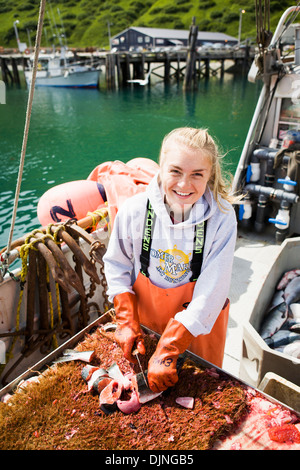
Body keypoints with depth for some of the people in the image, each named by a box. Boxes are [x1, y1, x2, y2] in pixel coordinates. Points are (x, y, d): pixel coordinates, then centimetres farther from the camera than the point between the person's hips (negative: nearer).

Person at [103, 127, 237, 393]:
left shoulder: (222, 216, -23)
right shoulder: (135, 210, -19)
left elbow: (211, 292, -23)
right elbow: (117, 265, -3)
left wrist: (167, 353, -25)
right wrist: (127, 322, -11)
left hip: (201, 323, 0)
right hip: (146, 318, 1)